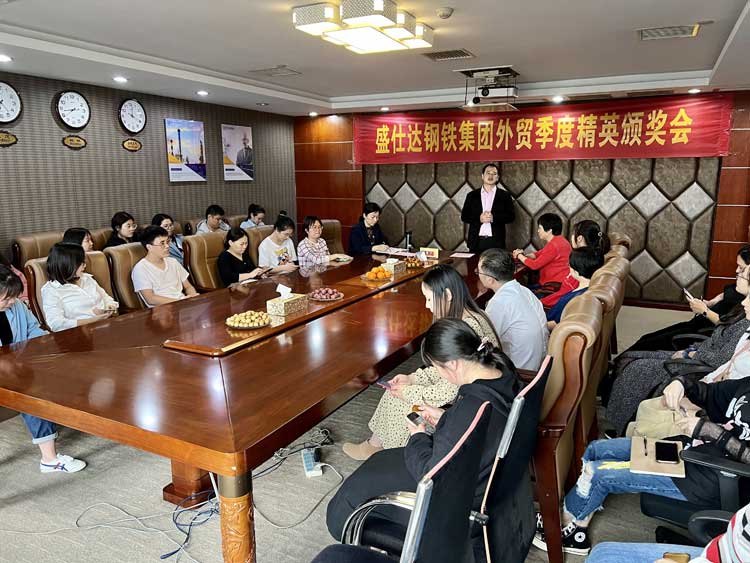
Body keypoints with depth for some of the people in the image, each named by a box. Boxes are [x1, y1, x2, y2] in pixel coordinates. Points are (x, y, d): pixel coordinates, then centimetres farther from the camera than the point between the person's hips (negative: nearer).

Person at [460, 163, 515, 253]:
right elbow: (464, 216, 6)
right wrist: (479, 218, -12)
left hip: (496, 242, -1)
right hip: (476, 241, 1)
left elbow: (511, 216, 1)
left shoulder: (505, 195, 8)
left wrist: (493, 217, -14)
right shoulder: (472, 195, 11)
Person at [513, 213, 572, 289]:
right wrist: (524, 255, 0)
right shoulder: (559, 240, 12)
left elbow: (535, 265, -20)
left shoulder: (553, 245, -21)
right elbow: (539, 254, 17)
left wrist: (519, 256, -5)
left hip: (555, 285, -10)